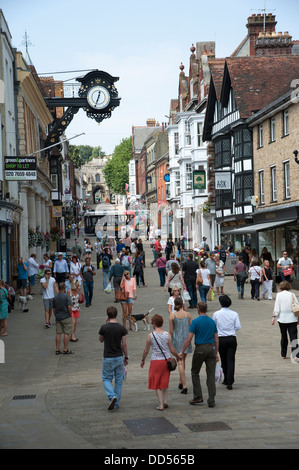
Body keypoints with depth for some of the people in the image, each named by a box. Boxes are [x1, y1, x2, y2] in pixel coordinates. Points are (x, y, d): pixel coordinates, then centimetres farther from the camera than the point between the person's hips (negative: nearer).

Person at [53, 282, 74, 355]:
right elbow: (69, 307, -18)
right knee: (67, 333, 0)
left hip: (58, 317, 6)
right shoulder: (66, 296, -12)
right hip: (66, 317, -6)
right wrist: (71, 315, -7)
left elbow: (54, 309, 10)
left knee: (58, 333, 8)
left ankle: (57, 350, 9)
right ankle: (65, 350, 1)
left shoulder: (55, 297, 6)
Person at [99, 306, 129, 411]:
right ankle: (116, 403, 15)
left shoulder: (104, 327, -10)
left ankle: (112, 396, -12)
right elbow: (124, 344, -5)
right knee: (118, 380, 13)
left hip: (108, 358, -1)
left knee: (106, 379, 12)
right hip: (119, 357, 2)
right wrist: (126, 357, 7)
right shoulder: (121, 328, -7)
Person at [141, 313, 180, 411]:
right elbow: (172, 350, 1)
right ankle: (165, 400, 18)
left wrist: (143, 360, 16)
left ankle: (161, 405, 8)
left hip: (156, 361, -3)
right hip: (166, 359, 3)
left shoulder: (150, 336, -10)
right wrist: (178, 356, 20)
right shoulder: (167, 335, -4)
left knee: (156, 383, 9)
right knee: (165, 381, 22)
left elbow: (146, 351, -2)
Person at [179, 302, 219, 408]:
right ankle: (211, 401, 2)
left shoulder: (195, 321, -7)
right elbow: (216, 339, 10)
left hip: (200, 348, -4)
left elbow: (189, 339, -10)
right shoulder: (212, 322, 7)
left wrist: (182, 352, -3)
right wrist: (216, 353, 18)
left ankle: (198, 397, 11)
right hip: (211, 348, 4)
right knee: (211, 376, 4)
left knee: (195, 373, 14)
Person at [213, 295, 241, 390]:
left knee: (223, 360, 14)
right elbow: (238, 327, -2)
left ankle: (226, 380, 24)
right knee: (231, 360, 0)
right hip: (232, 339, 0)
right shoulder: (234, 314, -4)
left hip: (221, 339, 0)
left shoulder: (216, 314, -5)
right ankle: (229, 382, -8)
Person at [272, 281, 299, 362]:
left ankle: (283, 355, 24)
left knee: (283, 337, 15)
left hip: (282, 318, 0)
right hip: (292, 318, 0)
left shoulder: (279, 295, -3)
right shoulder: (292, 295, 1)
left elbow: (276, 308, -7)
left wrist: (274, 317, -1)